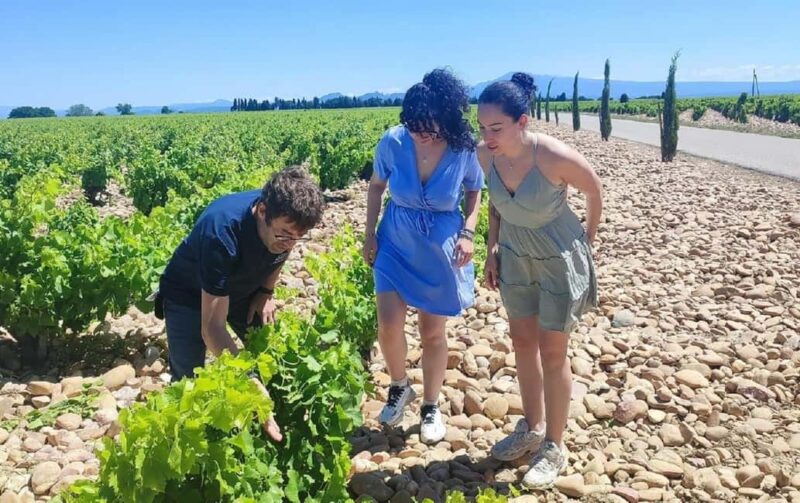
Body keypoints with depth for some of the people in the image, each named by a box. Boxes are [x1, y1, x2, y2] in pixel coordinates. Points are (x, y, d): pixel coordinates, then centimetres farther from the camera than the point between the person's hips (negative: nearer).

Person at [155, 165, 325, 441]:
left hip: (243, 288, 5)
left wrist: (266, 291, -10)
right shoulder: (222, 231, -42)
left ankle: (276, 428, 22)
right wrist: (248, 382, -48)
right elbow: (212, 327, -40)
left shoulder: (283, 219, -25)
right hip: (190, 293, -5)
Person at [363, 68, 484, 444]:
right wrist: (369, 234, 1)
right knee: (388, 325, -8)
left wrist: (467, 232, -12)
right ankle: (399, 386, 24)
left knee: (433, 332, 8)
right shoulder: (392, 141, -16)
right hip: (396, 245, 1)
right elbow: (376, 186, 3)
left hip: (441, 251, -1)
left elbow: (474, 192, 2)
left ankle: (431, 407, 30)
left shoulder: (463, 150, -17)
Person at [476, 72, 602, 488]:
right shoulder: (485, 155, -16)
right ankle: (532, 428, 35)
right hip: (516, 256, 5)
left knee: (551, 352, 2)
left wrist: (586, 243, 2)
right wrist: (493, 249, 5)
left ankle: (554, 447, 21)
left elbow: (594, 192, -10)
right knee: (522, 341, 15)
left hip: (560, 258, -5)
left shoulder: (556, 157, -31)